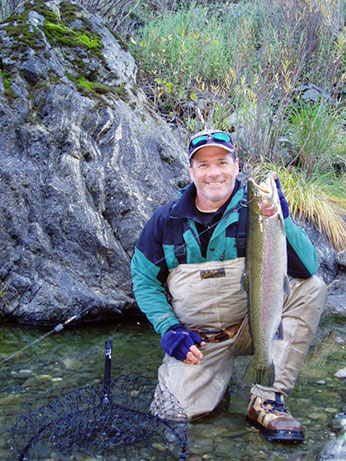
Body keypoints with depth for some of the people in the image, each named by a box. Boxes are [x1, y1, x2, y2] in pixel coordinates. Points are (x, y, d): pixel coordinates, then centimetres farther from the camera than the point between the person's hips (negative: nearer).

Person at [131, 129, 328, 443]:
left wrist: (280, 216, -29)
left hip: (253, 325, 1)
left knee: (312, 288, -22)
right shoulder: (167, 219, 0)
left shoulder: (255, 209, -6)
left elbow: (306, 268, -16)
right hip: (196, 339, 0)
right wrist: (168, 328, -8)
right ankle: (221, 368, 13)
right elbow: (143, 278, 6)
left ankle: (267, 399, -19)